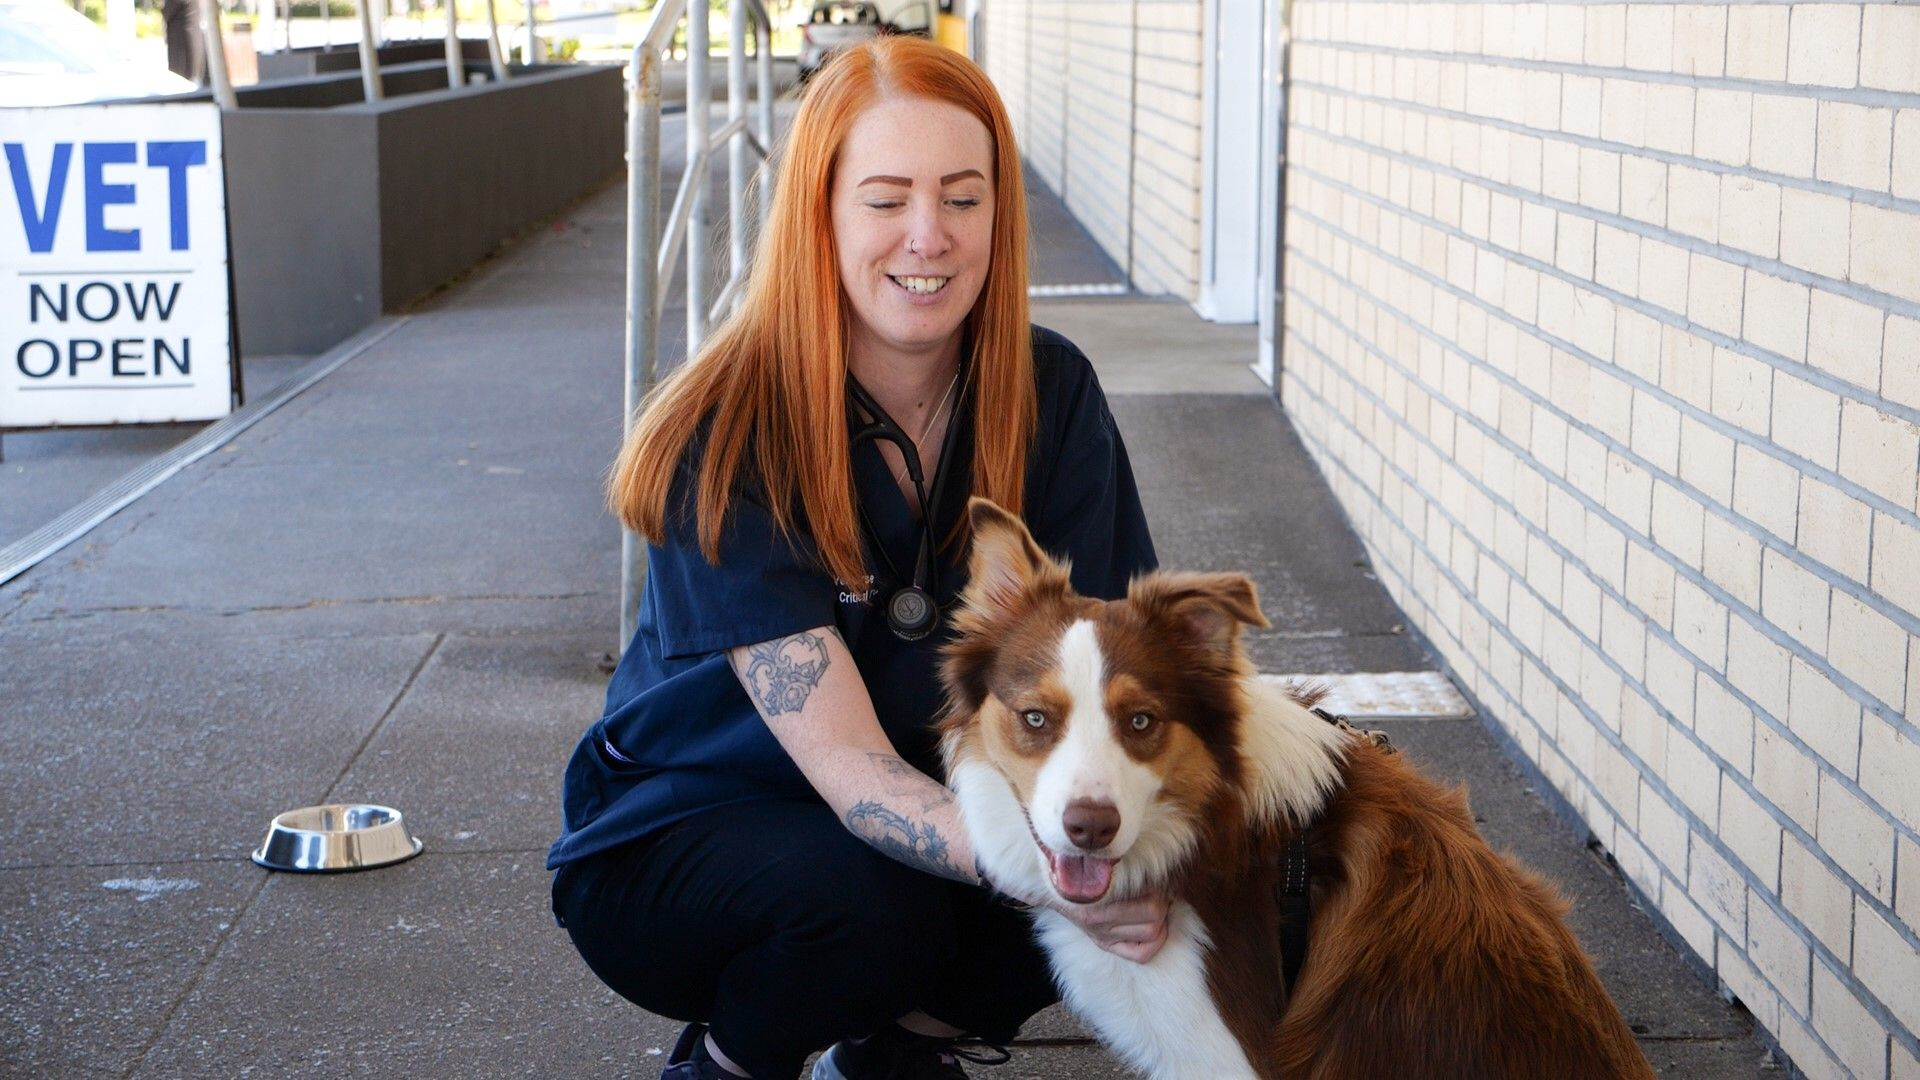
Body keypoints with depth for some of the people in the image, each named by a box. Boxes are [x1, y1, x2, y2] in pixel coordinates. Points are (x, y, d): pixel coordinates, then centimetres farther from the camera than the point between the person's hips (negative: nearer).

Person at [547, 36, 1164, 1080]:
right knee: (870, 903, -35)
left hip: (919, 810, 4)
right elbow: (846, 762, -32)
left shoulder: (1049, 394, -11)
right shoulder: (729, 440, -24)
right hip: (677, 831, -4)